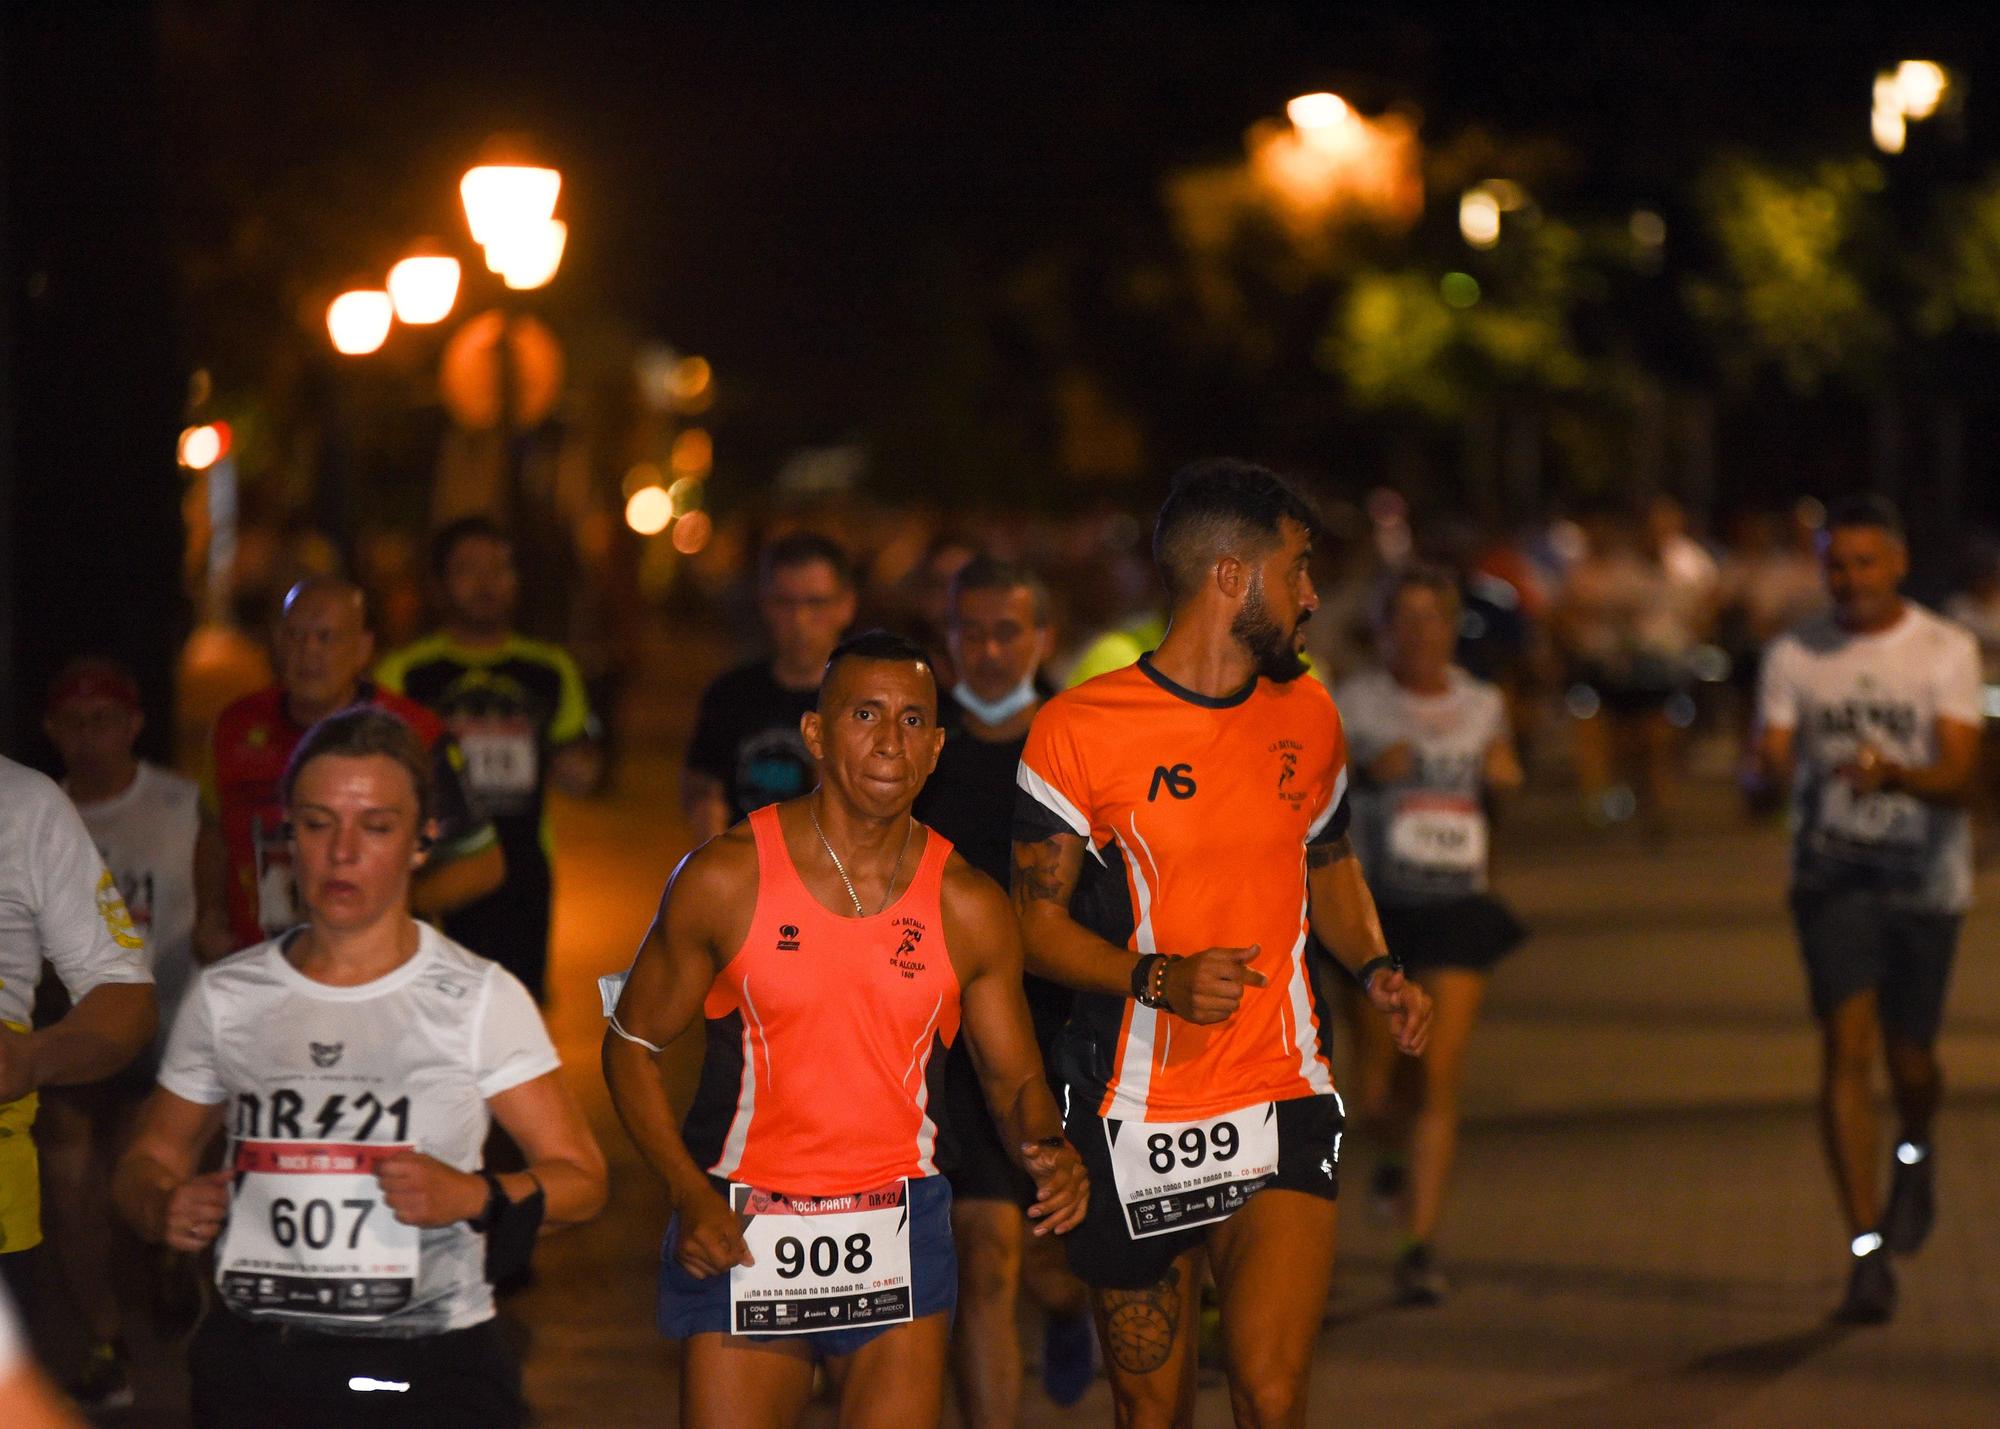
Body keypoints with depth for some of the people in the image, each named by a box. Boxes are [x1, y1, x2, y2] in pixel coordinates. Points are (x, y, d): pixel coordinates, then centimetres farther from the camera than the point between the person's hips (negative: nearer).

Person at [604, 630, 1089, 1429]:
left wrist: (1048, 1151, -16)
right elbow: (631, 1042, 1)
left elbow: (1014, 1078, 7)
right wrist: (689, 1195, -10)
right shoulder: (725, 878, -7)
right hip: (741, 1232, -1)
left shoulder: (968, 907, -1)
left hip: (900, 1235, 2)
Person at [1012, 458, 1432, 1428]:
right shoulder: (1081, 728, -7)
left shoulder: (1307, 716, 9)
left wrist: (1375, 968, 4)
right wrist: (1159, 978, -21)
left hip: (1283, 1104, 3)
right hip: (1134, 1119, -2)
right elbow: (1036, 923, -4)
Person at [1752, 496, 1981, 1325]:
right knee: (1847, 1047, -12)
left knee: (1909, 1056, 6)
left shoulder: (1947, 652, -2)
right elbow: (1770, 757, -1)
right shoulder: (1795, 657, 3)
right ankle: (1868, 1253, -12)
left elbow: (1959, 778, -11)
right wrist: (1774, 769, -27)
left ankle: (1915, 1155, 44)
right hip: (1832, 874, 0)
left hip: (1925, 880, 0)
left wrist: (1894, 774, -32)